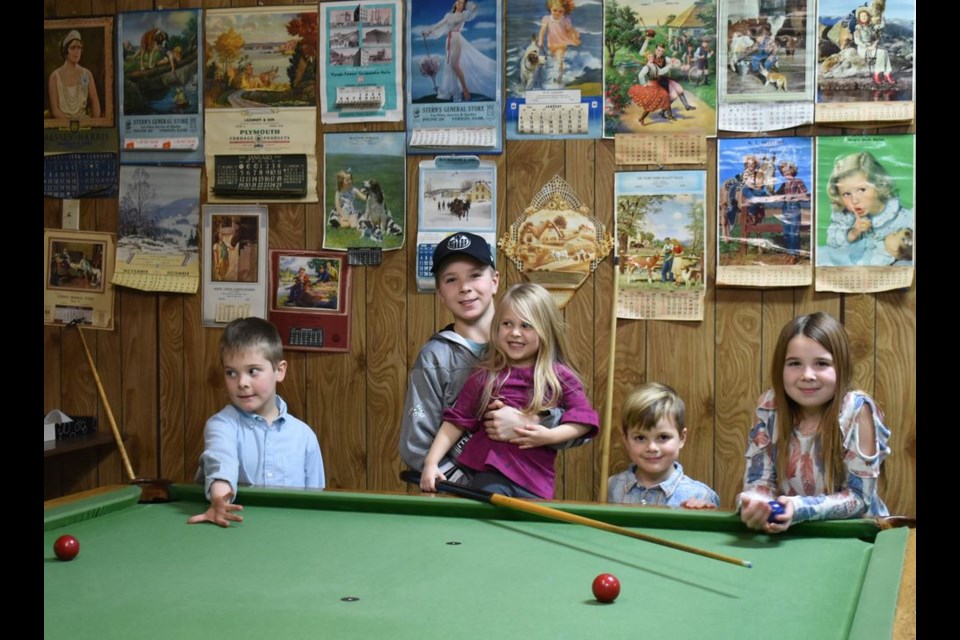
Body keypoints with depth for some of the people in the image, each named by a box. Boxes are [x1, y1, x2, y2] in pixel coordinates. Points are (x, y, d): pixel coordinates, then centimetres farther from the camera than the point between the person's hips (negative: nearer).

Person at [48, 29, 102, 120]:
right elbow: (54, 109, -4)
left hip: (83, 120, 2)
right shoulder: (55, 76, 0)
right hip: (62, 121, -2)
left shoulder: (87, 74, 8)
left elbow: (95, 102, 6)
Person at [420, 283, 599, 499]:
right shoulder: (485, 375, 3)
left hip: (534, 481, 0)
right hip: (489, 473, 0)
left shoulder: (560, 377, 1)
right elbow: (457, 421, 5)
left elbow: (584, 419, 3)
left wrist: (550, 436, -13)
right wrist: (431, 461, -4)